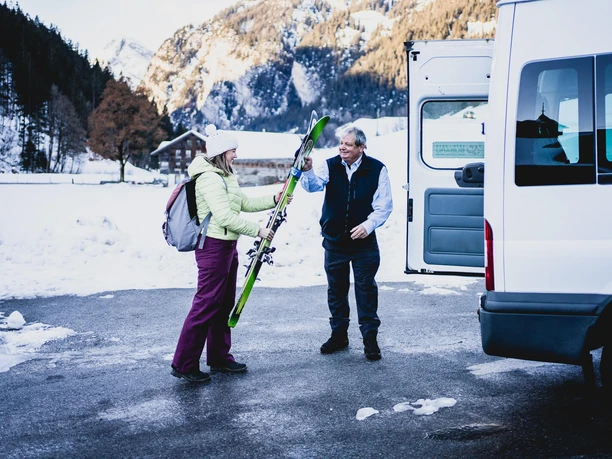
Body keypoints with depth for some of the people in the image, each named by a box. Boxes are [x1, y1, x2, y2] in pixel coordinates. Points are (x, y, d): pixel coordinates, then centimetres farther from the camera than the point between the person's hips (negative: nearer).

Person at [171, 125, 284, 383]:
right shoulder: (209, 178, -18)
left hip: (228, 246, 11)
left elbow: (244, 204, 21)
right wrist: (257, 231, -20)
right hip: (213, 247, -11)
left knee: (224, 304, 15)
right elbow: (225, 216, -25)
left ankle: (219, 358, 26)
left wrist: (274, 200, 10)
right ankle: (183, 364, 0)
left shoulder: (225, 177, 16)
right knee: (206, 305, -7)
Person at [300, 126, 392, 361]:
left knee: (366, 289, 0)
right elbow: (314, 185, -18)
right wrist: (308, 171, -38)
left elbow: (385, 205, -5)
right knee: (336, 288, 11)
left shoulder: (376, 169, -6)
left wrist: (368, 224, -18)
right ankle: (339, 335, 25)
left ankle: (370, 338, 10)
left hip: (363, 241, -2)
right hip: (334, 240, 3)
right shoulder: (330, 166, -1)